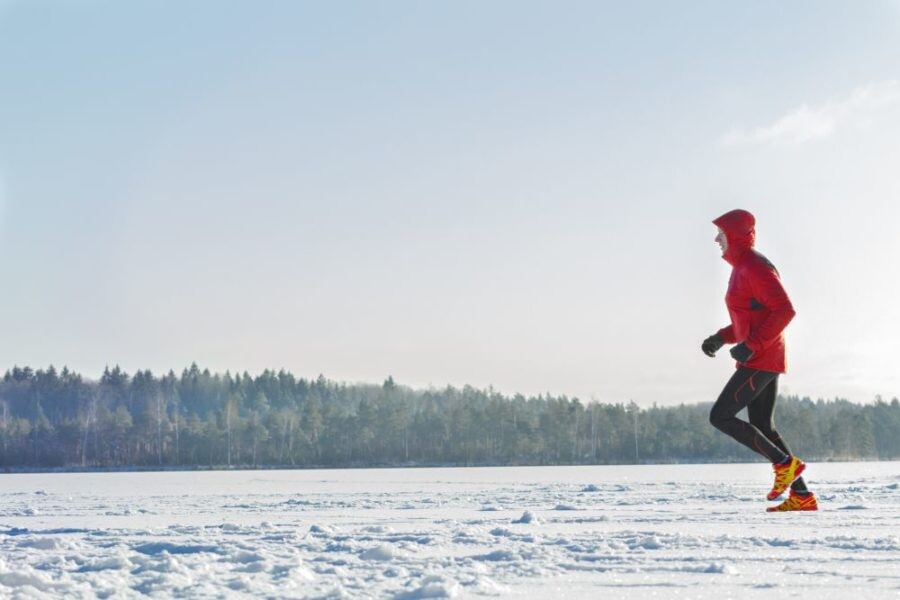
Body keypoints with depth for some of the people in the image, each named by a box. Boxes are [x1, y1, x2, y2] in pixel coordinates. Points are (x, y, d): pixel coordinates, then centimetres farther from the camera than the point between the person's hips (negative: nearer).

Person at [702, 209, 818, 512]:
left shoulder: (755, 267, -14)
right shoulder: (742, 268, 18)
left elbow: (785, 310, -22)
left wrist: (752, 345, -25)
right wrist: (721, 338, 13)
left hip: (761, 360, -10)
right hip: (760, 359, 10)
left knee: (720, 417, -9)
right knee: (763, 428, 9)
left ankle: (785, 463, -7)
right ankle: (802, 496, 7)